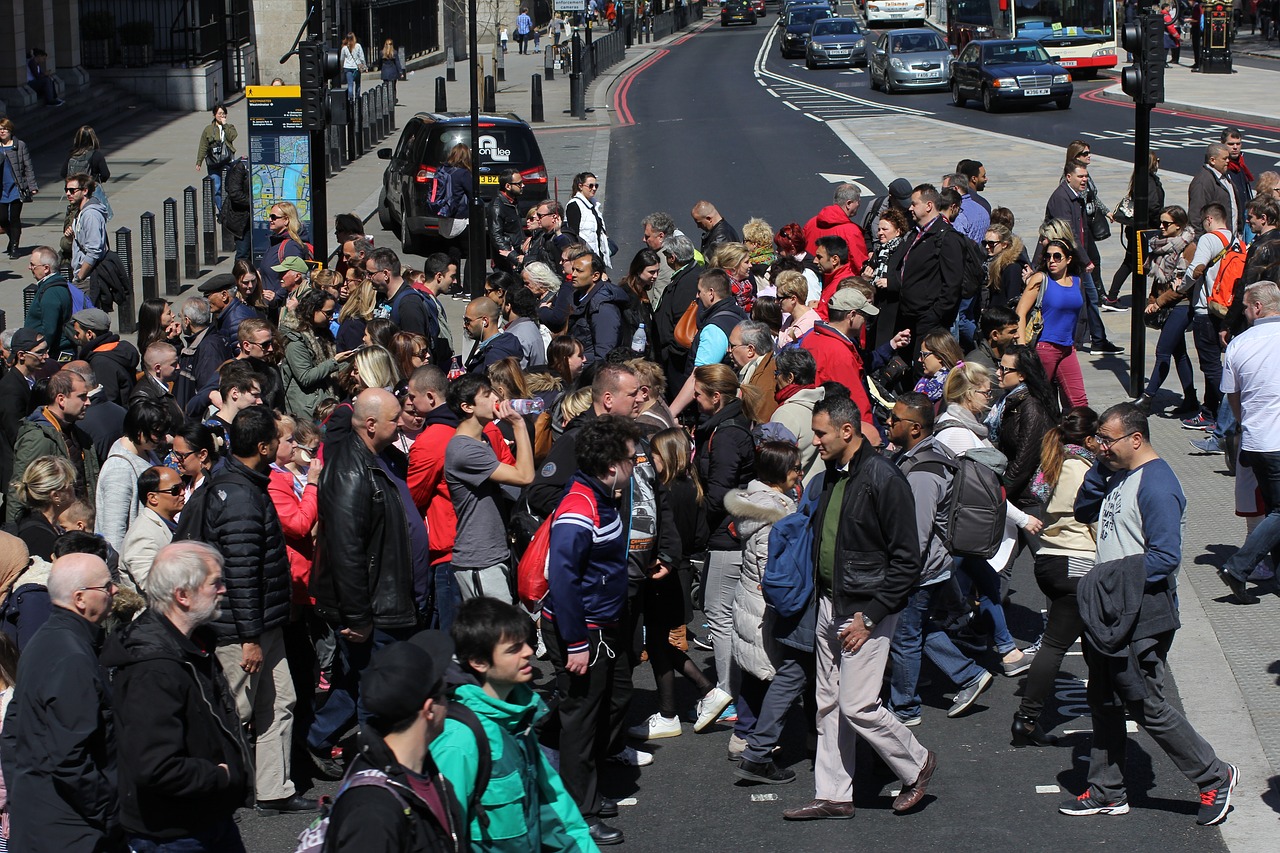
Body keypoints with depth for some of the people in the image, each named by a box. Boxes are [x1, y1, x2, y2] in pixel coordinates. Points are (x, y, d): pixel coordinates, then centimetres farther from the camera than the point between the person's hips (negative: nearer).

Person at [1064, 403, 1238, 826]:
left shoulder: (1156, 485, -20)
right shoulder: (1119, 475, 10)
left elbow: (1165, 556, -23)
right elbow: (1084, 510, 15)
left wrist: (1113, 581, -22)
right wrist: (1100, 467, 2)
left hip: (1140, 618, -10)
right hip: (1107, 613, 10)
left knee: (1146, 707, -2)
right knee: (1104, 703, 15)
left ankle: (1214, 777, 11)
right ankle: (1106, 792, 25)